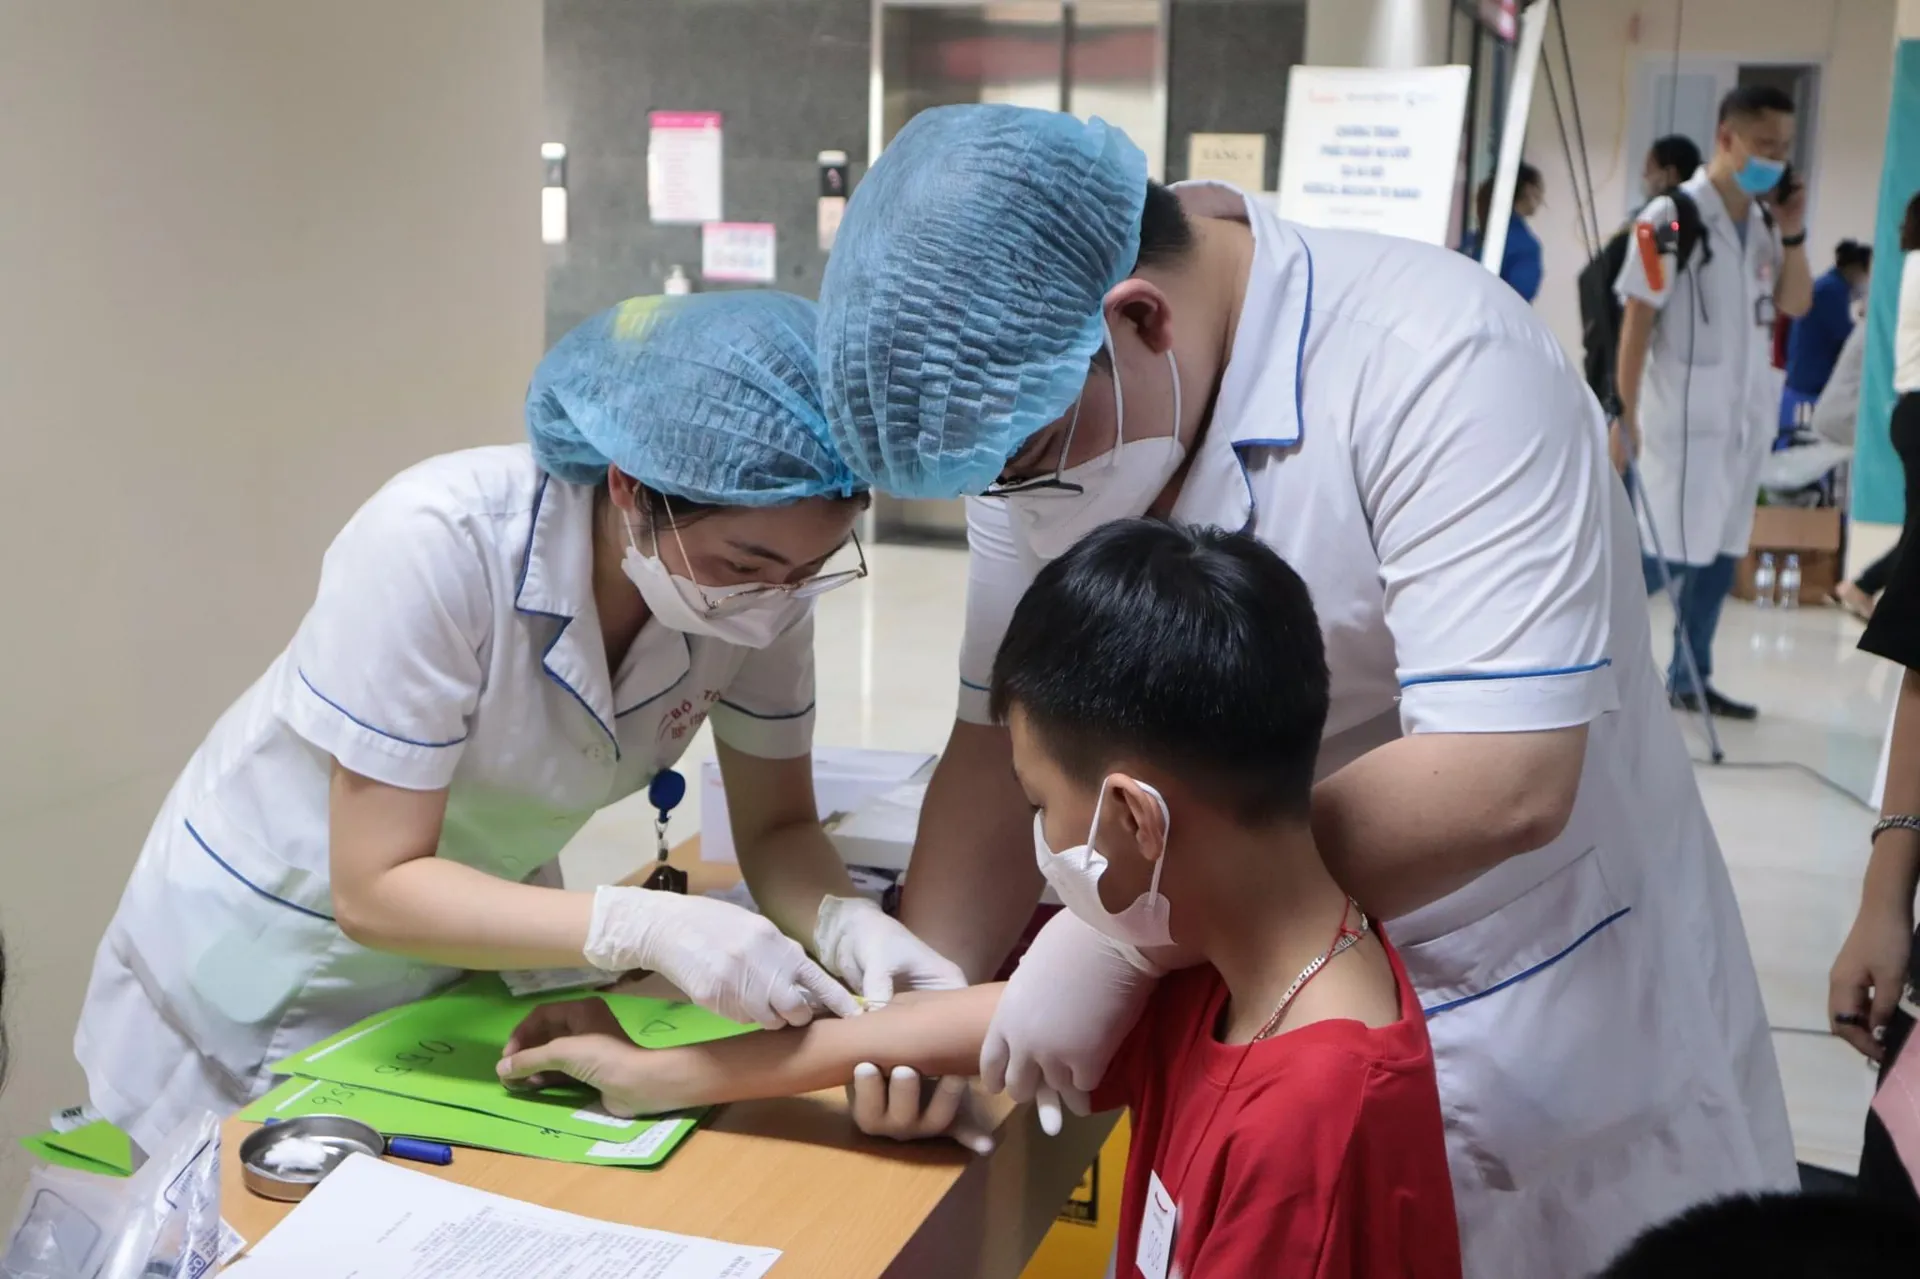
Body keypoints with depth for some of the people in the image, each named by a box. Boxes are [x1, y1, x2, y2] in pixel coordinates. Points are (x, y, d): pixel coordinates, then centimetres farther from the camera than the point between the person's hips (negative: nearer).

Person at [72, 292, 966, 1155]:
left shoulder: (761, 571, -19)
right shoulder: (436, 545, -34)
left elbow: (776, 828, -9)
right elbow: (376, 890, -31)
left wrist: (848, 928, -30)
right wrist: (649, 927, -43)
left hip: (472, 940, 4)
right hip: (262, 980, -3)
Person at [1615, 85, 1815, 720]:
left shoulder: (1761, 220, 10)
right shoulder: (1672, 215, -10)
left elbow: (1795, 304, 14)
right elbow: (1636, 318, -11)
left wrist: (1792, 236, -2)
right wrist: (1624, 413, -15)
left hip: (1747, 414, 7)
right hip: (1685, 416, -7)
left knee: (1722, 551, 10)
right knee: (1670, 552, -9)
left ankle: (1689, 679, 19)